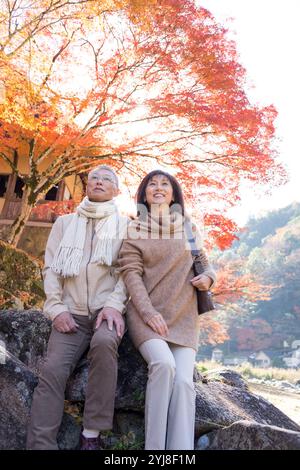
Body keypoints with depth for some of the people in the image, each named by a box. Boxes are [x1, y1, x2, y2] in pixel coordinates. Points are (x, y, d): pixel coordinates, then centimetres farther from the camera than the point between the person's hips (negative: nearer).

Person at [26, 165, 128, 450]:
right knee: (52, 371, -22)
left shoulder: (124, 225, 13)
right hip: (72, 313, 2)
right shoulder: (65, 223, 19)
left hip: (108, 309, -2)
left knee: (104, 342, -36)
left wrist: (114, 304, -14)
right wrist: (56, 309, -3)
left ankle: (91, 436, -27)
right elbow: (51, 267, 11)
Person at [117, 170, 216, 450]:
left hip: (183, 316, 3)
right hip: (144, 313, -2)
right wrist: (148, 312, -17)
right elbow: (131, 272, -4)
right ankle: (153, 447, -19)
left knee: (183, 380, -19)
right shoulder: (134, 229, 6)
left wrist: (208, 276, -5)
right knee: (163, 364, -29)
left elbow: (204, 262, 21)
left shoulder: (189, 228, 13)